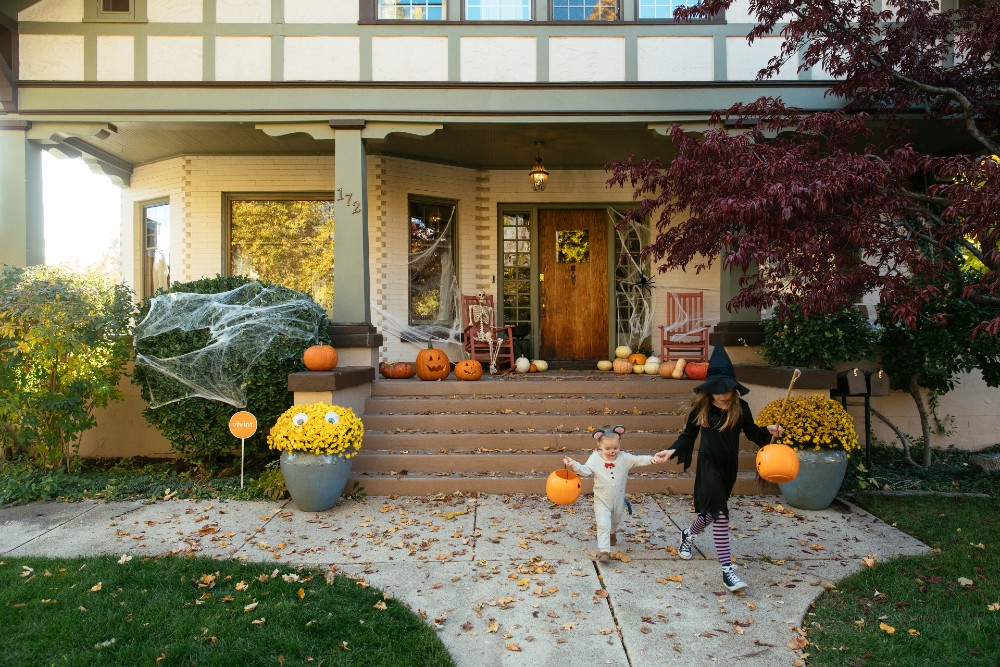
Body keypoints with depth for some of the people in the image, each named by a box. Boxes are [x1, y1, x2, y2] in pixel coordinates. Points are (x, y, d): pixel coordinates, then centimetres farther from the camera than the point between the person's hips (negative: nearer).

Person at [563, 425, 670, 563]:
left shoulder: (624, 458, -11)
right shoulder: (595, 458, -14)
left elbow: (639, 460, -18)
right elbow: (585, 470, -19)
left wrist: (652, 459, -37)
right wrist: (574, 465, -38)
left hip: (618, 500, 3)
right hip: (601, 500, -3)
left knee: (616, 520, 28)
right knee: (603, 525, -12)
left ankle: (612, 533, 60)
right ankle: (604, 551, -5)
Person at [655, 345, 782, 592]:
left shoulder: (740, 407, -7)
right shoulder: (701, 407, -11)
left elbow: (751, 432, 5)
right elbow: (688, 434, -1)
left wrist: (768, 431, -14)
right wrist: (672, 450, -13)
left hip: (729, 466, 4)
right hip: (709, 465, -4)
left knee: (711, 510, 18)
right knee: (720, 514, -13)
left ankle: (688, 534, 49)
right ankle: (727, 569, -6)